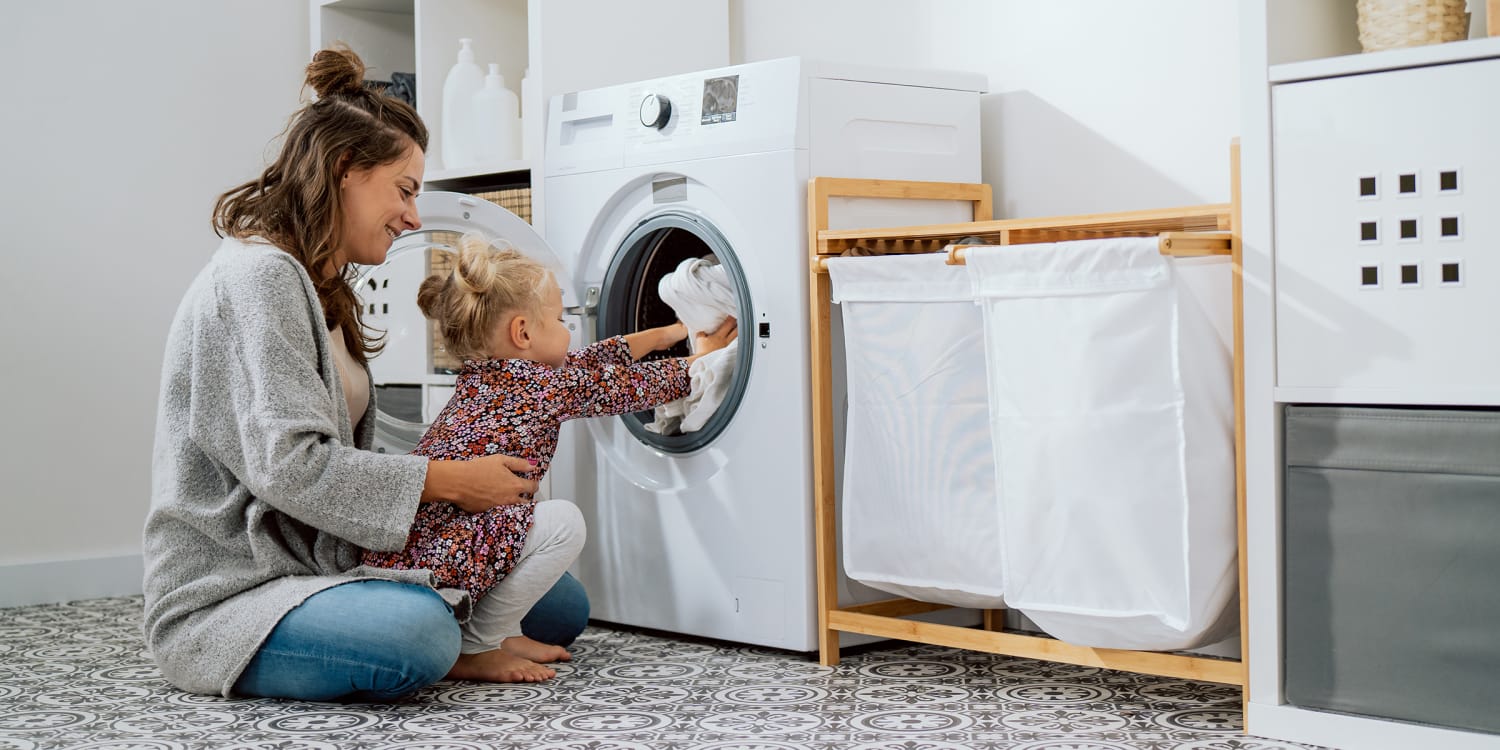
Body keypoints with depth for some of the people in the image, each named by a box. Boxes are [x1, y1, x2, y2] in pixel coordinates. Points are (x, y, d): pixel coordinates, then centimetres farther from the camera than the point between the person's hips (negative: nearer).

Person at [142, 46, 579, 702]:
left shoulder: (325, 293, 18)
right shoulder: (257, 276, -14)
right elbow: (288, 464, -24)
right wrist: (451, 481, -19)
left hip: (323, 565, 9)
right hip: (226, 597, -9)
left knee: (561, 606, 3)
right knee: (419, 631, -37)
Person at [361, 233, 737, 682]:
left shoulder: (481, 375, 16)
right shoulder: (547, 387, -9)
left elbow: (595, 361, 26)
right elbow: (632, 387, 5)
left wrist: (665, 335, 34)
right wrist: (700, 359, 21)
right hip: (434, 563, -10)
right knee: (563, 522, -13)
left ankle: (502, 633, 17)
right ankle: (475, 648, -5)